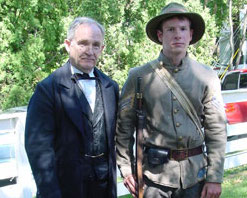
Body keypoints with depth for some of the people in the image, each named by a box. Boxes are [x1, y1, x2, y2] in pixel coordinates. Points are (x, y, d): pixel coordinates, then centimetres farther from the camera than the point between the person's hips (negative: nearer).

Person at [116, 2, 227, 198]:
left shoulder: (206, 76, 1)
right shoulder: (139, 76, -2)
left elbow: (216, 129, 1)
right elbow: (124, 126, 4)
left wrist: (215, 178, -1)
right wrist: (127, 170, 2)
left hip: (196, 171, 2)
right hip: (155, 172, -1)